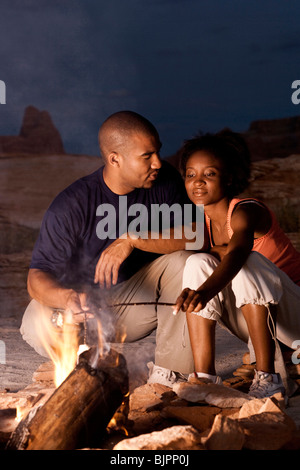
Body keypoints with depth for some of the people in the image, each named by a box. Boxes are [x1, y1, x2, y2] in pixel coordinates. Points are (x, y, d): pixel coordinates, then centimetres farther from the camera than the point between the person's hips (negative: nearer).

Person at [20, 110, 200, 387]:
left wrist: (134, 240, -33)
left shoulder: (165, 180, -11)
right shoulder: (71, 206, -21)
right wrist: (67, 297, -45)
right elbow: (37, 278, -21)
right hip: (86, 310, -2)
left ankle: (166, 375, -15)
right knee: (38, 327, -32)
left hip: (137, 302, 2)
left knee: (183, 261, -25)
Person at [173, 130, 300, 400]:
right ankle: (204, 377, -17)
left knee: (249, 264, -33)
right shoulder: (202, 222, 1)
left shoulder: (246, 211, -22)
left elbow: (238, 253, -42)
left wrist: (205, 291, -60)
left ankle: (269, 377, -25)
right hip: (255, 324, 6)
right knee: (198, 263, -15)